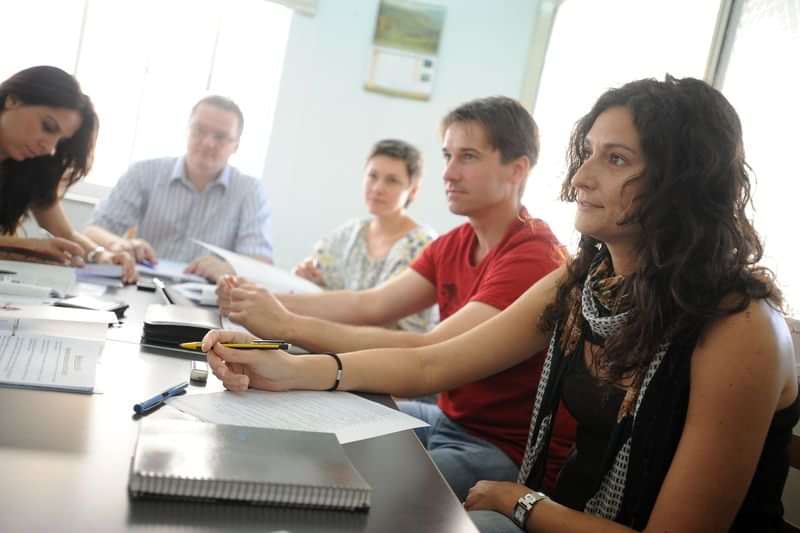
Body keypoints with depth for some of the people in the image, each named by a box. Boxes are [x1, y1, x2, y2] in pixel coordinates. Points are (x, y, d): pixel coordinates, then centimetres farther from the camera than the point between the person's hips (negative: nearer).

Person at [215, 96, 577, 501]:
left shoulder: (535, 260, -22)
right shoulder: (454, 244, 7)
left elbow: (430, 355, -29)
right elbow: (370, 305, -1)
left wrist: (287, 326, -30)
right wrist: (269, 300, -15)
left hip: (513, 455, -8)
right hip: (449, 420, 8)